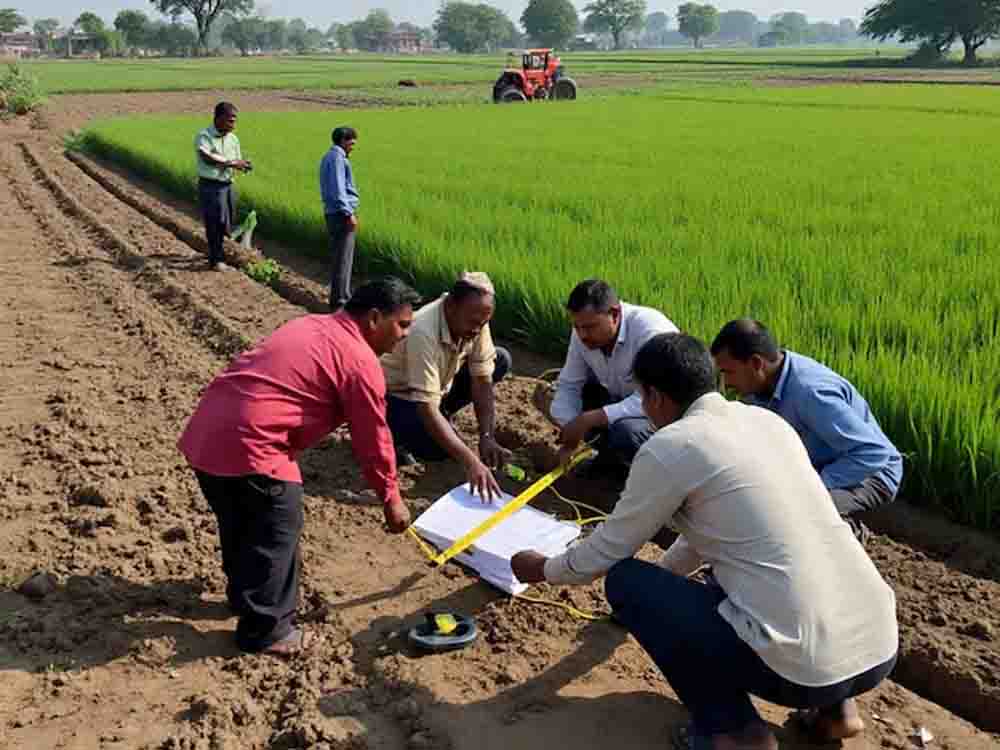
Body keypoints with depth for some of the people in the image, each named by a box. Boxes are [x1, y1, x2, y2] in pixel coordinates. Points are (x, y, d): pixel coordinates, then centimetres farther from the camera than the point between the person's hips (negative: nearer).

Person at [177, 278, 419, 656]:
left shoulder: (312, 326, 20)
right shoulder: (359, 360, -7)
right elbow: (373, 441, -1)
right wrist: (391, 499, 12)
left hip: (206, 431, 9)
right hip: (248, 446, -9)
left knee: (240, 524, 26)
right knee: (278, 533, 6)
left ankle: (244, 595, 44)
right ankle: (264, 630, 16)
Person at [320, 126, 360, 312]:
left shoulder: (329, 157, 18)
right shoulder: (337, 157, -12)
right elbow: (338, 188, -20)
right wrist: (349, 213, -22)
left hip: (333, 213, 10)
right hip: (341, 213, -10)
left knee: (337, 257, 15)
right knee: (343, 259, -7)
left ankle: (341, 296, 24)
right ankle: (339, 301, -6)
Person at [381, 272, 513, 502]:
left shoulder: (476, 321, -18)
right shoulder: (424, 333, -38)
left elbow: (482, 380, -13)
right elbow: (427, 410, -40)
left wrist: (487, 438, -25)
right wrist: (471, 463, -45)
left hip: (437, 385, 7)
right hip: (395, 396, -7)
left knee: (501, 360, -7)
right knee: (439, 448, -33)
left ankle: (442, 417, 6)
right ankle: (392, 434, 0)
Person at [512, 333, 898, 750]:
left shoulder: (668, 447, -7)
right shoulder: (768, 420, 14)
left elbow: (607, 552, 6)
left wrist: (544, 570, 26)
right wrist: (664, 572, 45)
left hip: (801, 667, -7)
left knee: (625, 581, 7)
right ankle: (833, 706, 21)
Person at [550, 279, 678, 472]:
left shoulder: (650, 330, -31)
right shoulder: (583, 333, -13)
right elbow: (569, 385, -7)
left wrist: (588, 419, -37)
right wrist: (570, 434, -23)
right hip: (622, 404, 6)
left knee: (625, 431, -37)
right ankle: (609, 455, 8)